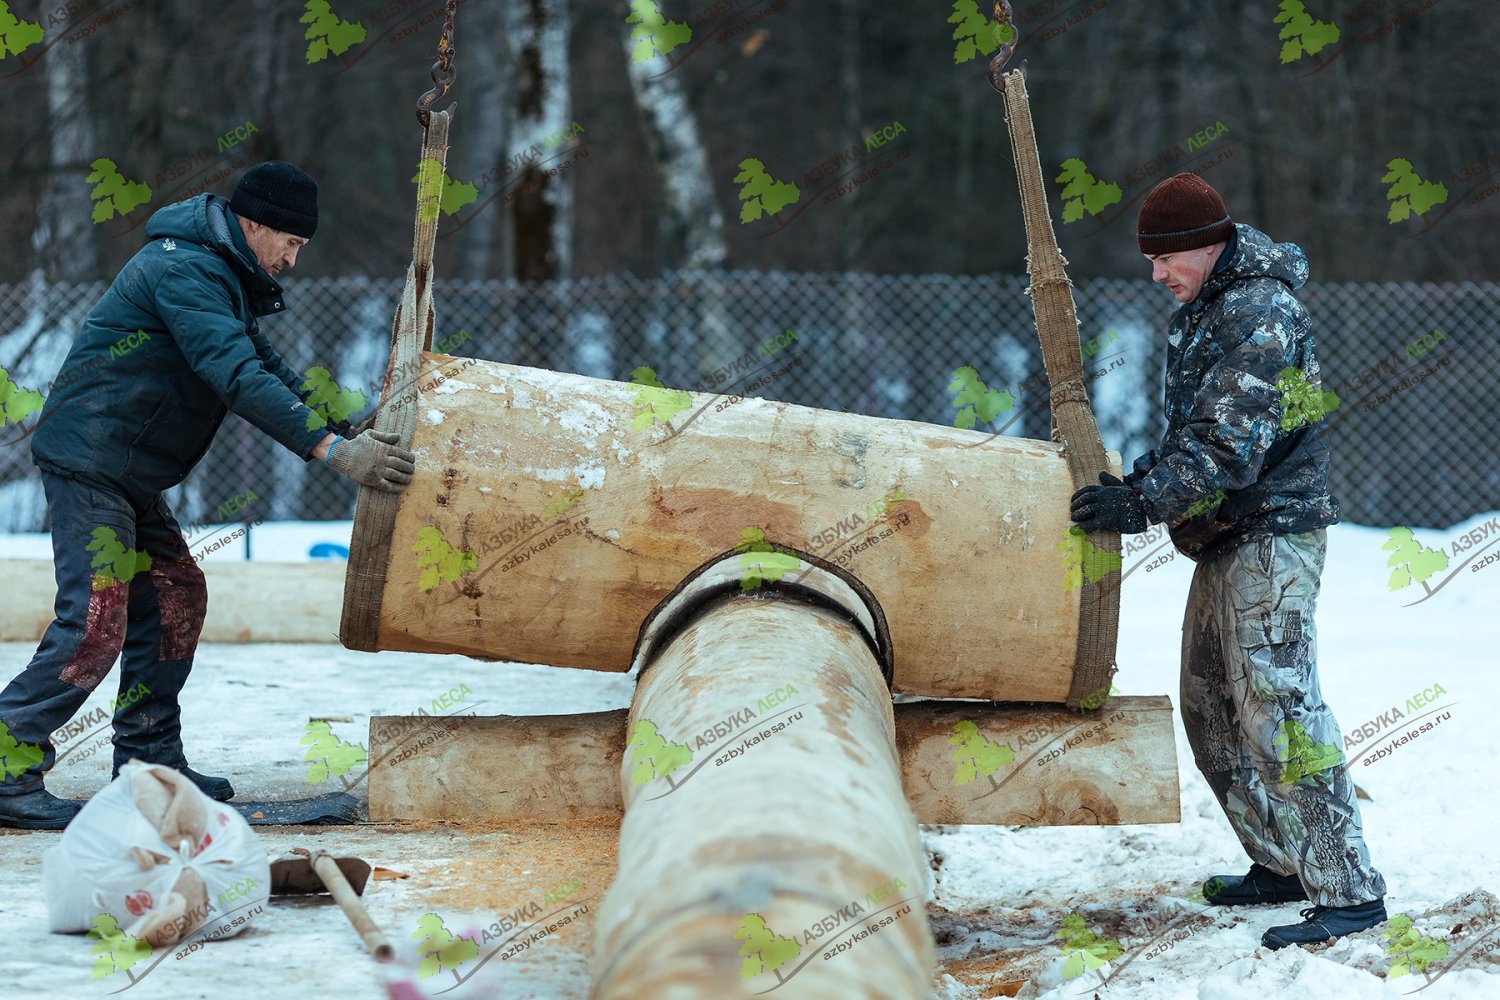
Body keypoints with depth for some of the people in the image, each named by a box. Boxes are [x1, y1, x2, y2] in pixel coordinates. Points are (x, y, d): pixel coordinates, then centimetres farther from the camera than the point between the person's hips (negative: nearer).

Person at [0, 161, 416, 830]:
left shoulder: (222, 279, 15)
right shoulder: (182, 270, -19)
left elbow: (268, 368, 21)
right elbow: (238, 378, -29)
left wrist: (349, 433, 10)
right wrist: (332, 450, -34)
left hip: (129, 475, 11)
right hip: (88, 461, -11)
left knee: (175, 599, 13)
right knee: (95, 624, -14)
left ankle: (149, 756, 20)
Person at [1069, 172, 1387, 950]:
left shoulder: (1261, 312, -17)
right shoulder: (1203, 310, 15)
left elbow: (1229, 442, -24)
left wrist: (1141, 506, -25)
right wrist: (1140, 479, 7)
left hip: (1271, 534, -10)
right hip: (1226, 538, 10)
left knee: (1276, 704, -16)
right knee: (1211, 710, 12)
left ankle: (1348, 891, -16)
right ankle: (1282, 865, 21)